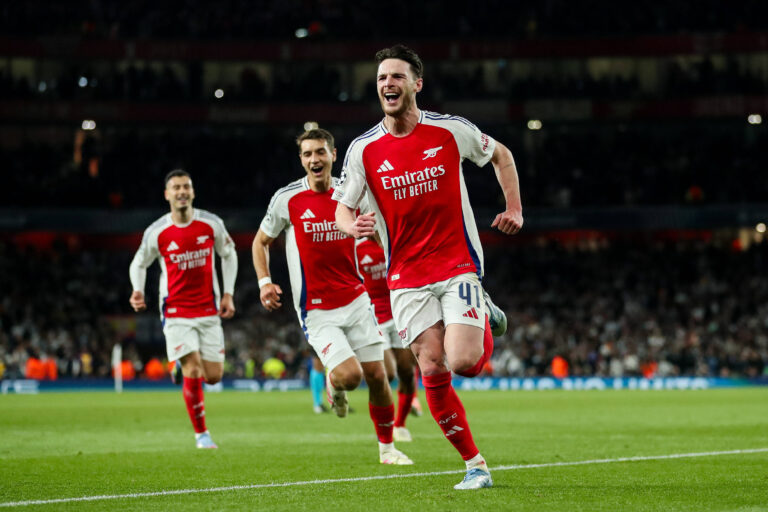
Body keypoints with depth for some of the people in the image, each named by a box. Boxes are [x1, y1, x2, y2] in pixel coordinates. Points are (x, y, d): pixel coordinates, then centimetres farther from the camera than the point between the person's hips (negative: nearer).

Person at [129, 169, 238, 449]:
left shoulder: (211, 224, -2)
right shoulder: (156, 232, -6)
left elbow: (228, 254, 14)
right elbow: (139, 263, 9)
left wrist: (228, 294, 6)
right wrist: (138, 291, -10)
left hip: (209, 310, 2)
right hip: (176, 312, -2)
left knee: (213, 376, -1)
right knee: (193, 371, -14)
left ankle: (185, 365, 35)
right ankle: (201, 433, 1)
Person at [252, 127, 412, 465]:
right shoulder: (287, 199, -6)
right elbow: (261, 242, 7)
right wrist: (264, 281, -6)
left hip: (356, 301, 3)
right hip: (316, 310, -3)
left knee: (376, 375, 1)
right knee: (349, 375, -19)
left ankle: (387, 447, 21)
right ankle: (332, 383, 19)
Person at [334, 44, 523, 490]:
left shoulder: (451, 131, -4)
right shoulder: (363, 149, -1)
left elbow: (500, 155, 14)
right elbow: (343, 208, 7)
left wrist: (514, 209, 5)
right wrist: (354, 226, -16)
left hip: (459, 265, -2)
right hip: (407, 277, 2)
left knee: (464, 363, -16)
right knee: (433, 371, -8)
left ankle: (486, 326, 22)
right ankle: (475, 464, 7)